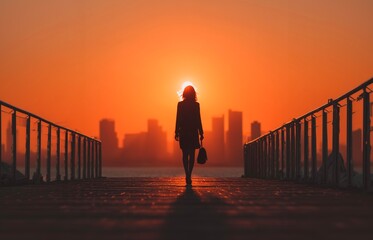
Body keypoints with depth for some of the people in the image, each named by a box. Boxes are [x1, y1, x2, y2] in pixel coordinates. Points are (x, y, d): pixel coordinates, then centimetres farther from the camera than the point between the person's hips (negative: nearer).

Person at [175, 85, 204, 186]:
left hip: (183, 132, 1)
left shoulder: (180, 104, -2)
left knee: (185, 155, 8)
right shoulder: (196, 105, -3)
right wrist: (201, 133, 4)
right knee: (191, 155, 4)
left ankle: (188, 175, -3)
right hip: (193, 132, -1)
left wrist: (176, 132, 4)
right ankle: (189, 175, -6)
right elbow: (198, 120, -2)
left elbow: (178, 119, -2)